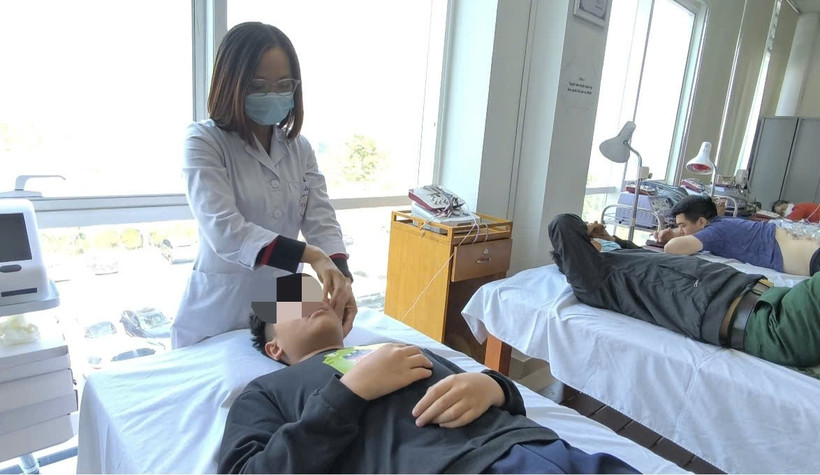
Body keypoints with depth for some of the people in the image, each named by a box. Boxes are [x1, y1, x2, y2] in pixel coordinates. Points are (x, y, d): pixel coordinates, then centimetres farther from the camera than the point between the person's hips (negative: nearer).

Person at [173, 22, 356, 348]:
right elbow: (224, 232, -24)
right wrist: (311, 256, -34)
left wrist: (341, 276, -25)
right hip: (218, 316, -4)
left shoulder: (300, 148, 3)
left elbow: (322, 221, -6)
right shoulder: (204, 142, -11)